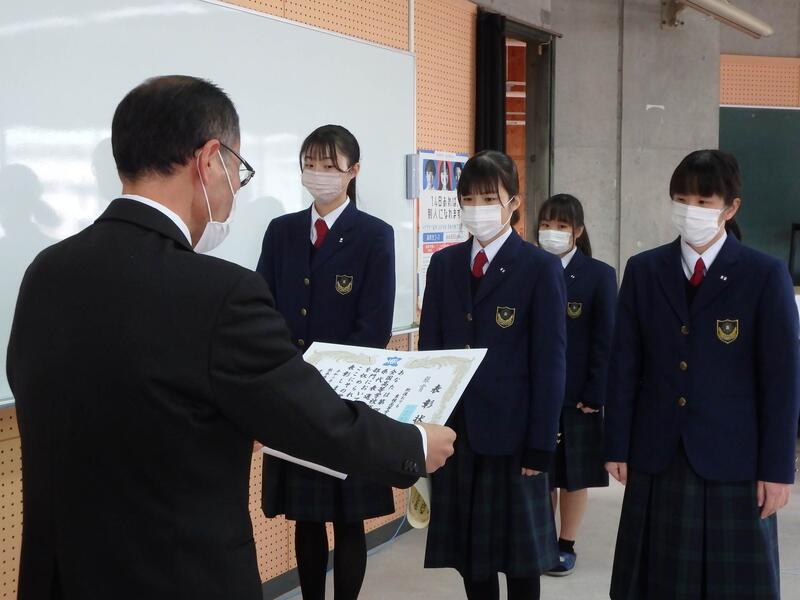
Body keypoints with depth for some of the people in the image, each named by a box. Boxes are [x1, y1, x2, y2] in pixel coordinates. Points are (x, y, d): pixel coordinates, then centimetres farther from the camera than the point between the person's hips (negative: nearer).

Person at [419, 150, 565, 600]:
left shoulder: (541, 268, -6)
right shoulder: (444, 264, 8)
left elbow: (550, 363, -8)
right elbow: (430, 350, 9)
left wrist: (541, 446, -11)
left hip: (512, 435, -4)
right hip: (454, 432, 4)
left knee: (520, 555, 6)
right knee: (468, 552, 12)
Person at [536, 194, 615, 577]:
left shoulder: (599, 275, -3)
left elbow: (605, 341, -6)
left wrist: (595, 395, -12)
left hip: (578, 394, -2)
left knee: (574, 473, 7)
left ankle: (566, 545, 20)